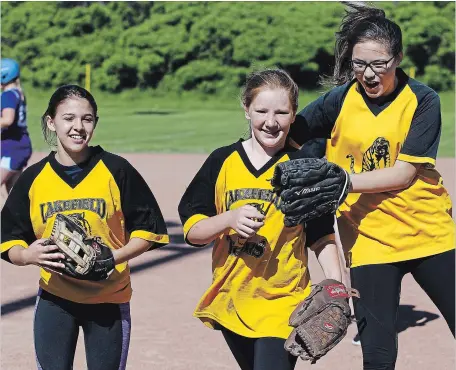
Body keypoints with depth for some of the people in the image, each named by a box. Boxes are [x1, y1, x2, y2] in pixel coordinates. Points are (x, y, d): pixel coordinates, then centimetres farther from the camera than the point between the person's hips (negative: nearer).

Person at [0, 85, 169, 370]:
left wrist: (114, 257, -19)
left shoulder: (116, 170, -5)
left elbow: (148, 228, -3)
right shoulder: (33, 178, 1)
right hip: (54, 299, 1)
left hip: (108, 299, -1)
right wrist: (27, 255, -17)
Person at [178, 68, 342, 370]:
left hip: (283, 303, -3)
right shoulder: (222, 162, 1)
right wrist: (230, 219, -19)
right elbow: (191, 229, -1)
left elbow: (322, 237, 3)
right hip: (231, 301, 3)